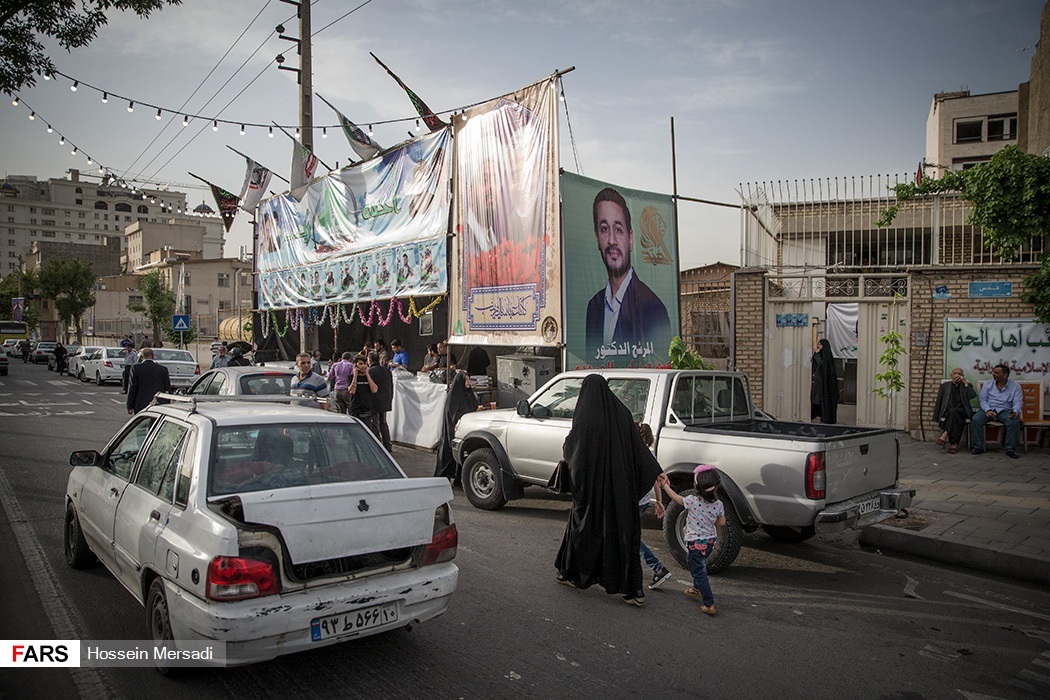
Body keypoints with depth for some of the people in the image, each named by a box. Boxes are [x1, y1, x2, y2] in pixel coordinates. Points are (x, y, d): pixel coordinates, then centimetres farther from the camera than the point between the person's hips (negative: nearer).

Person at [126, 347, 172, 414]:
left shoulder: (136, 368, -3)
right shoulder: (163, 369, 3)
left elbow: (132, 388, -1)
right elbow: (168, 388, 6)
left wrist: (130, 406, 6)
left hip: (141, 406, -2)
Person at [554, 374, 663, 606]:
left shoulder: (585, 421, -16)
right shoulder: (622, 414, -3)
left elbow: (569, 450, -4)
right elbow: (640, 450, 1)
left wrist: (566, 444, 18)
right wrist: (657, 472, 8)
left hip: (593, 486, -4)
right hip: (622, 489, 4)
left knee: (583, 527, 15)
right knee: (624, 530, 9)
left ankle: (572, 574, 32)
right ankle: (634, 589, 9)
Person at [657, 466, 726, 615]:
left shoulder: (692, 501, -21)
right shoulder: (718, 504, -9)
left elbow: (676, 498, -5)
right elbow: (722, 523, 1)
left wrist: (665, 486, 9)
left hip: (695, 543, -6)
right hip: (710, 541, 6)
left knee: (699, 572, 1)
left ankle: (709, 604, -2)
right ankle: (697, 588, 47)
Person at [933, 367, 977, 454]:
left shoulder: (966, 386, 19)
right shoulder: (945, 385, 21)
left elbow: (972, 396, -3)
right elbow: (938, 402, 14)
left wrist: (965, 383, -3)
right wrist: (938, 418, 2)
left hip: (961, 411, -1)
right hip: (947, 412, 1)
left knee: (954, 411, -37)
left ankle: (945, 435, -45)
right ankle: (954, 443, -43)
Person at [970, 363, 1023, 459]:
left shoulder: (1015, 386, 5)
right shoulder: (987, 384, 10)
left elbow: (1017, 402, -4)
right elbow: (982, 399, 4)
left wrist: (1015, 412, -27)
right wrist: (988, 410, -16)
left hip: (1005, 411, -1)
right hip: (988, 409, 1)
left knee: (1014, 422, -33)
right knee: (976, 419, -28)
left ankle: (1011, 449, -19)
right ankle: (978, 447, -19)